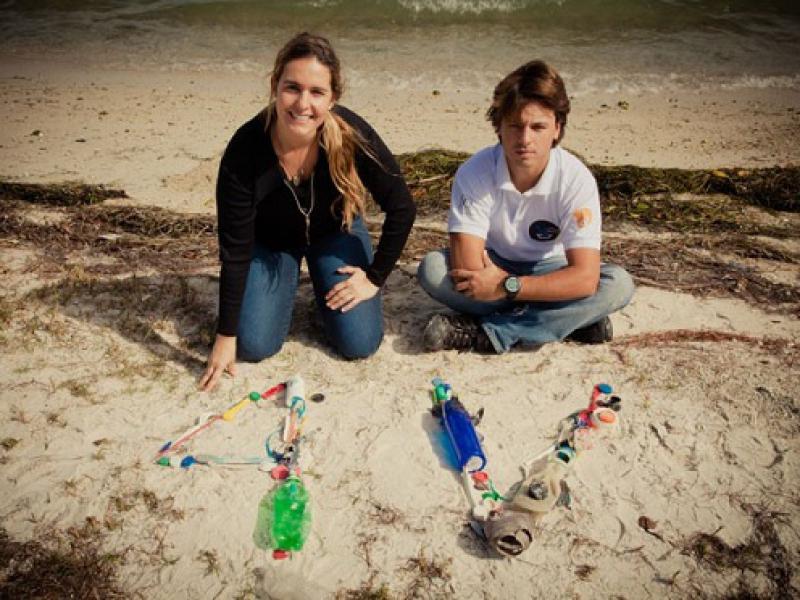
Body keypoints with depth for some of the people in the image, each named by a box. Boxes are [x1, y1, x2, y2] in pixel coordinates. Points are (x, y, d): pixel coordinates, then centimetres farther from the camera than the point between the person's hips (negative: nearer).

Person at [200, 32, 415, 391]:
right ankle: (286, 282, 18)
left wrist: (375, 277, -14)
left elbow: (401, 209, -18)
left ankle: (321, 284, 21)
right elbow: (235, 251, -23)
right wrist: (226, 336, -18)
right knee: (254, 345, -12)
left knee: (360, 343, -8)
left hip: (334, 231, 1)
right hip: (269, 240, 0)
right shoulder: (245, 150, -32)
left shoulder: (352, 134, -32)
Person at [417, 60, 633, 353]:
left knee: (618, 283, -27)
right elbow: (466, 271, -29)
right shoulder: (474, 173, -24)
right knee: (432, 269, -29)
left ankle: (485, 332, -27)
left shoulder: (576, 179, -24)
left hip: (547, 269, 0)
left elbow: (585, 277, -32)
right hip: (492, 267, 0)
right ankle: (572, 319, -22)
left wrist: (507, 287, -37)